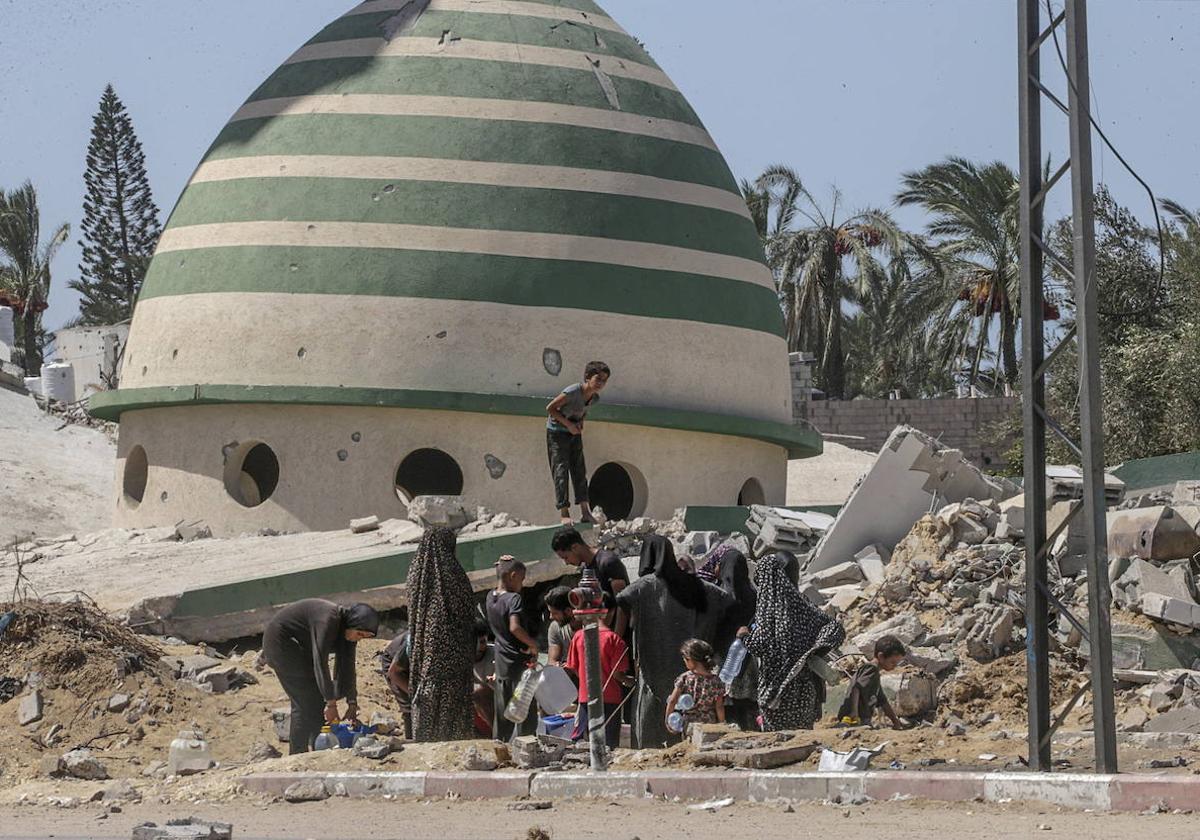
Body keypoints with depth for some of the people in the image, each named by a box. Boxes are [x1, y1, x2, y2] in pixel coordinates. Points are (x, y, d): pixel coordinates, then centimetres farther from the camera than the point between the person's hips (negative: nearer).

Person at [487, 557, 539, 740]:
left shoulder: (491, 597, 4)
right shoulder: (514, 599, -18)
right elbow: (515, 627, -31)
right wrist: (533, 644, -18)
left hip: (501, 663, 7)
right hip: (520, 663, -7)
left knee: (502, 713, 13)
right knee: (526, 711, 0)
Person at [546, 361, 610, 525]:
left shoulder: (595, 398, -5)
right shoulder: (572, 392, -28)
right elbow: (550, 408, -20)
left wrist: (580, 424, -5)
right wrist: (568, 424, -21)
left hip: (574, 433, 7)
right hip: (557, 432, -7)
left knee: (579, 471, 5)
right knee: (561, 471, -9)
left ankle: (585, 512, 8)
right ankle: (564, 514, -9)